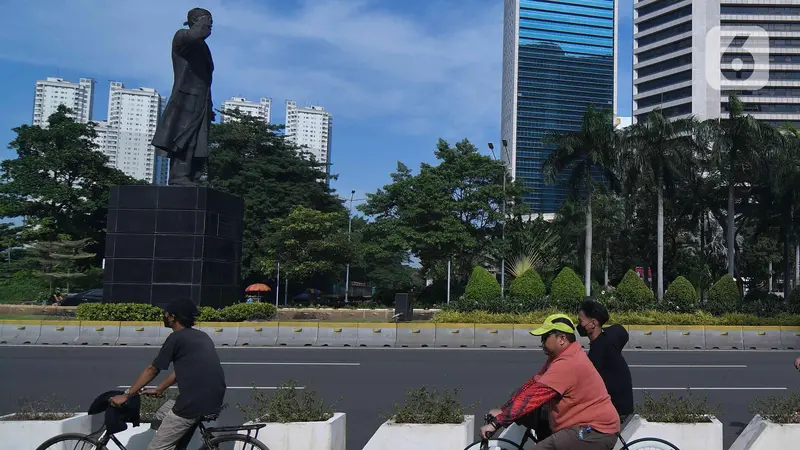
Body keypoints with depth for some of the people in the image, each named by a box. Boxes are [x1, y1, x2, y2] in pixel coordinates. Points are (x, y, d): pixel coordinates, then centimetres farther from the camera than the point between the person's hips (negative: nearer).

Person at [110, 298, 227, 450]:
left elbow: (152, 370, 3)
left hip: (194, 402, -9)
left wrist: (126, 395, 13)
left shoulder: (176, 337, -3)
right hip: (214, 401, 9)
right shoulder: (201, 336, 20)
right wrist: (158, 390, 37)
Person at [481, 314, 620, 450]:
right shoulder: (561, 356, 11)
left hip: (596, 432, -10)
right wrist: (503, 410, 3)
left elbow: (534, 396, -24)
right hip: (589, 426, 10)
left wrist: (496, 423, -22)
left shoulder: (567, 364, -22)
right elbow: (533, 384, 9)